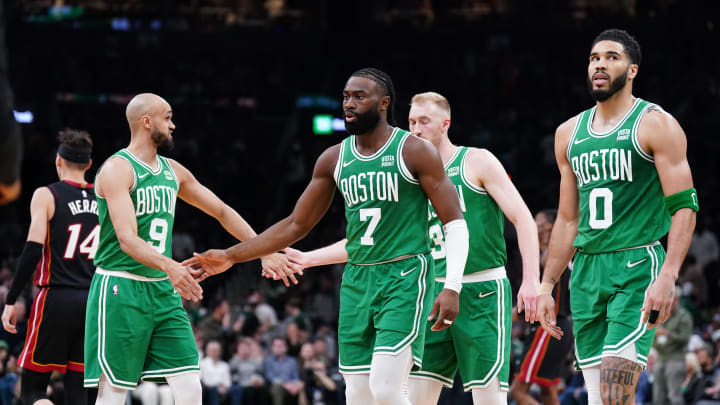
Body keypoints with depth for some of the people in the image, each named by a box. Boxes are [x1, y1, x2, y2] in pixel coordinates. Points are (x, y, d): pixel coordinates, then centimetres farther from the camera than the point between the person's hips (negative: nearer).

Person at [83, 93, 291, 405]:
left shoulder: (172, 171, 13)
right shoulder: (118, 169, -12)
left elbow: (221, 212, 22)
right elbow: (127, 239, -24)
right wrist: (168, 266, -41)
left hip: (163, 292, 7)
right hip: (120, 289, -7)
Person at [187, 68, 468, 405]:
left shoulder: (415, 151, -6)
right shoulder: (334, 159, 9)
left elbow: (455, 224, -7)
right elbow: (296, 225, 17)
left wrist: (452, 288, -19)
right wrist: (230, 257, 12)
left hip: (404, 279, -6)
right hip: (357, 282, 6)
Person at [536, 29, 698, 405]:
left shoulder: (655, 125, -3)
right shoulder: (570, 133, 16)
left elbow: (684, 206, -10)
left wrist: (667, 277, -21)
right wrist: (546, 286, 16)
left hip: (637, 265, -6)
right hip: (586, 270, 6)